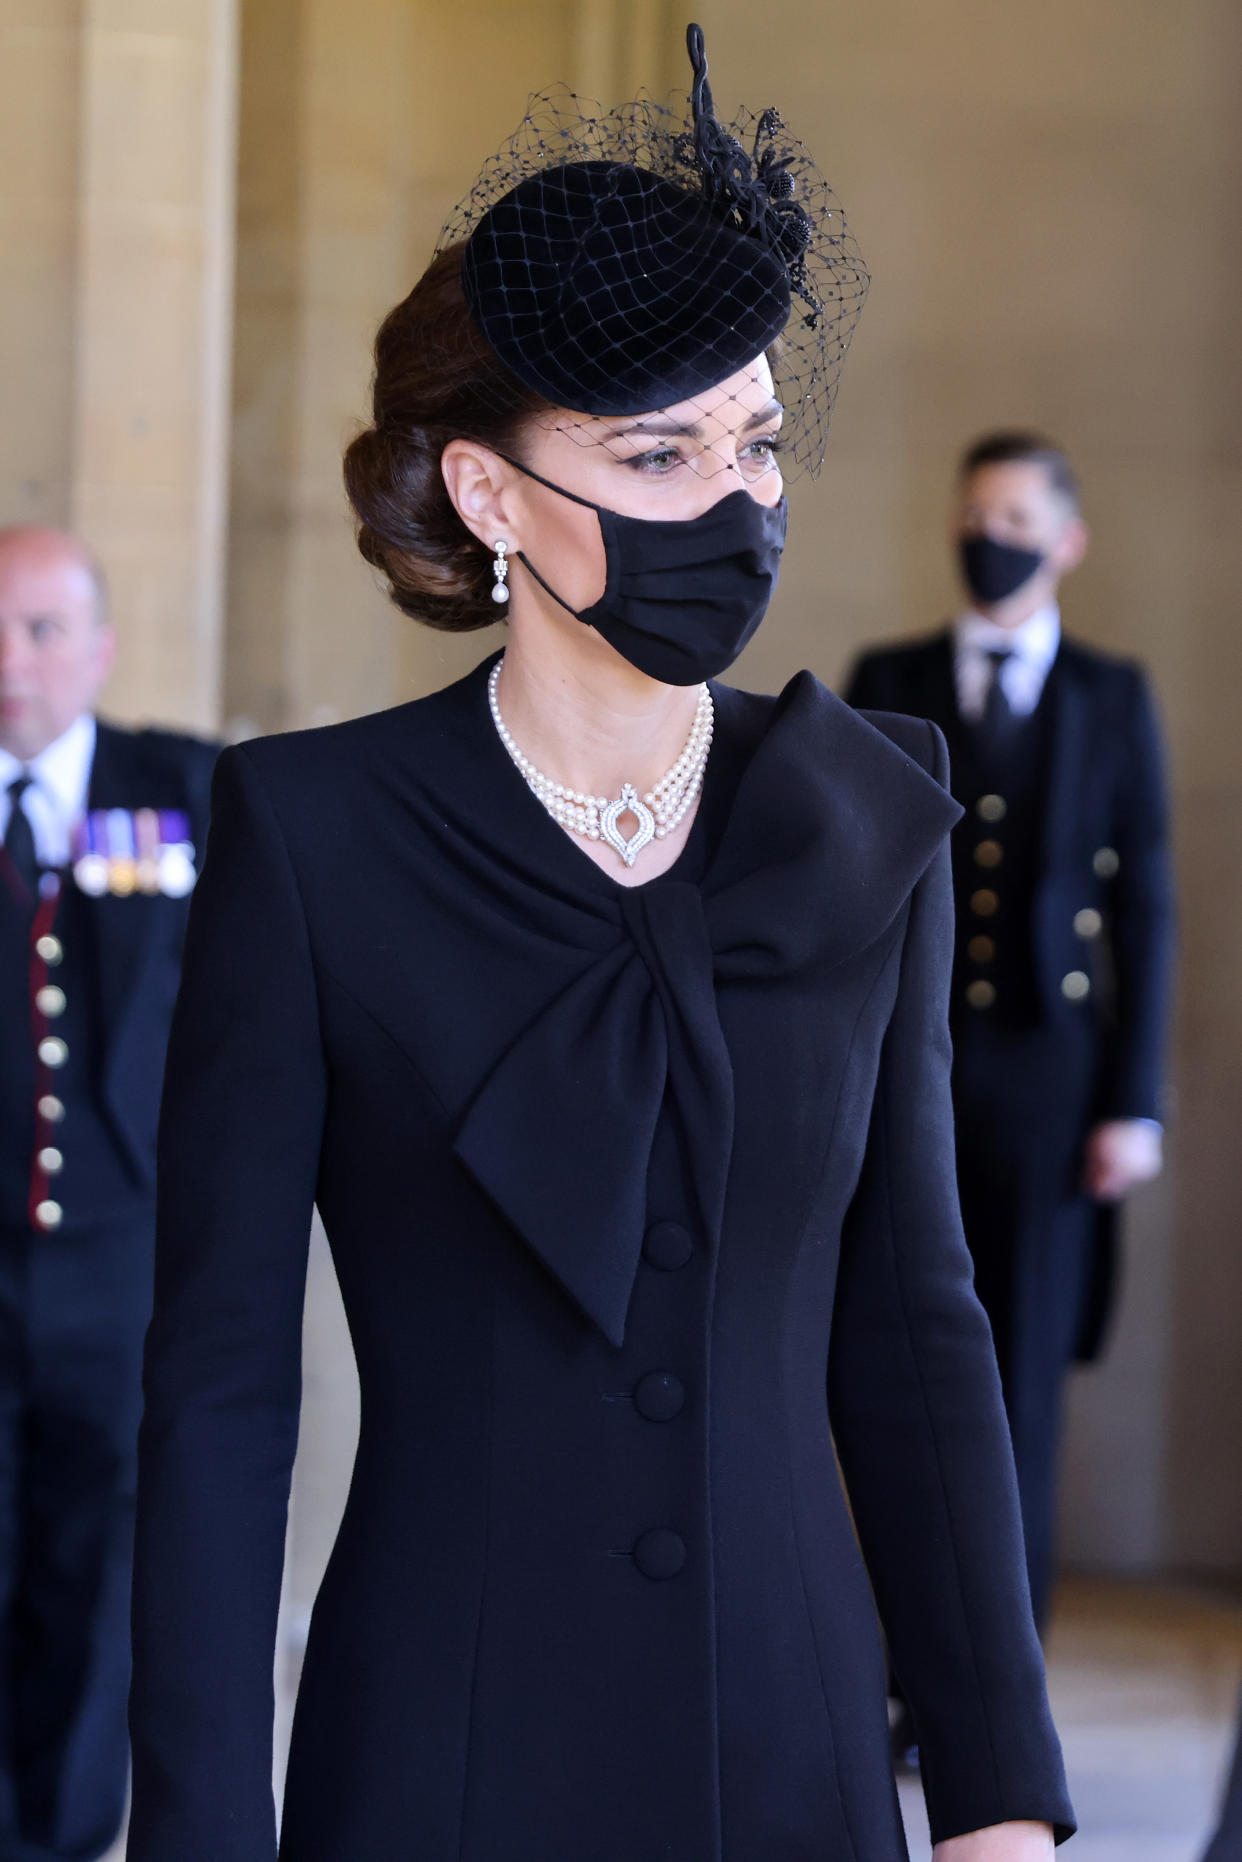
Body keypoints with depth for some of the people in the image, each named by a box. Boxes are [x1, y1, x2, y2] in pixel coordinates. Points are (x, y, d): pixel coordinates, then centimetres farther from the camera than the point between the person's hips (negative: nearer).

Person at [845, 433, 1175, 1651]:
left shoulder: (1113, 698, 6)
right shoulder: (886, 685, 9)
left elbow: (1143, 908, 4)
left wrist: (1136, 1103, -3)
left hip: (1047, 1079, -1)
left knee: (1019, 1399, 1)